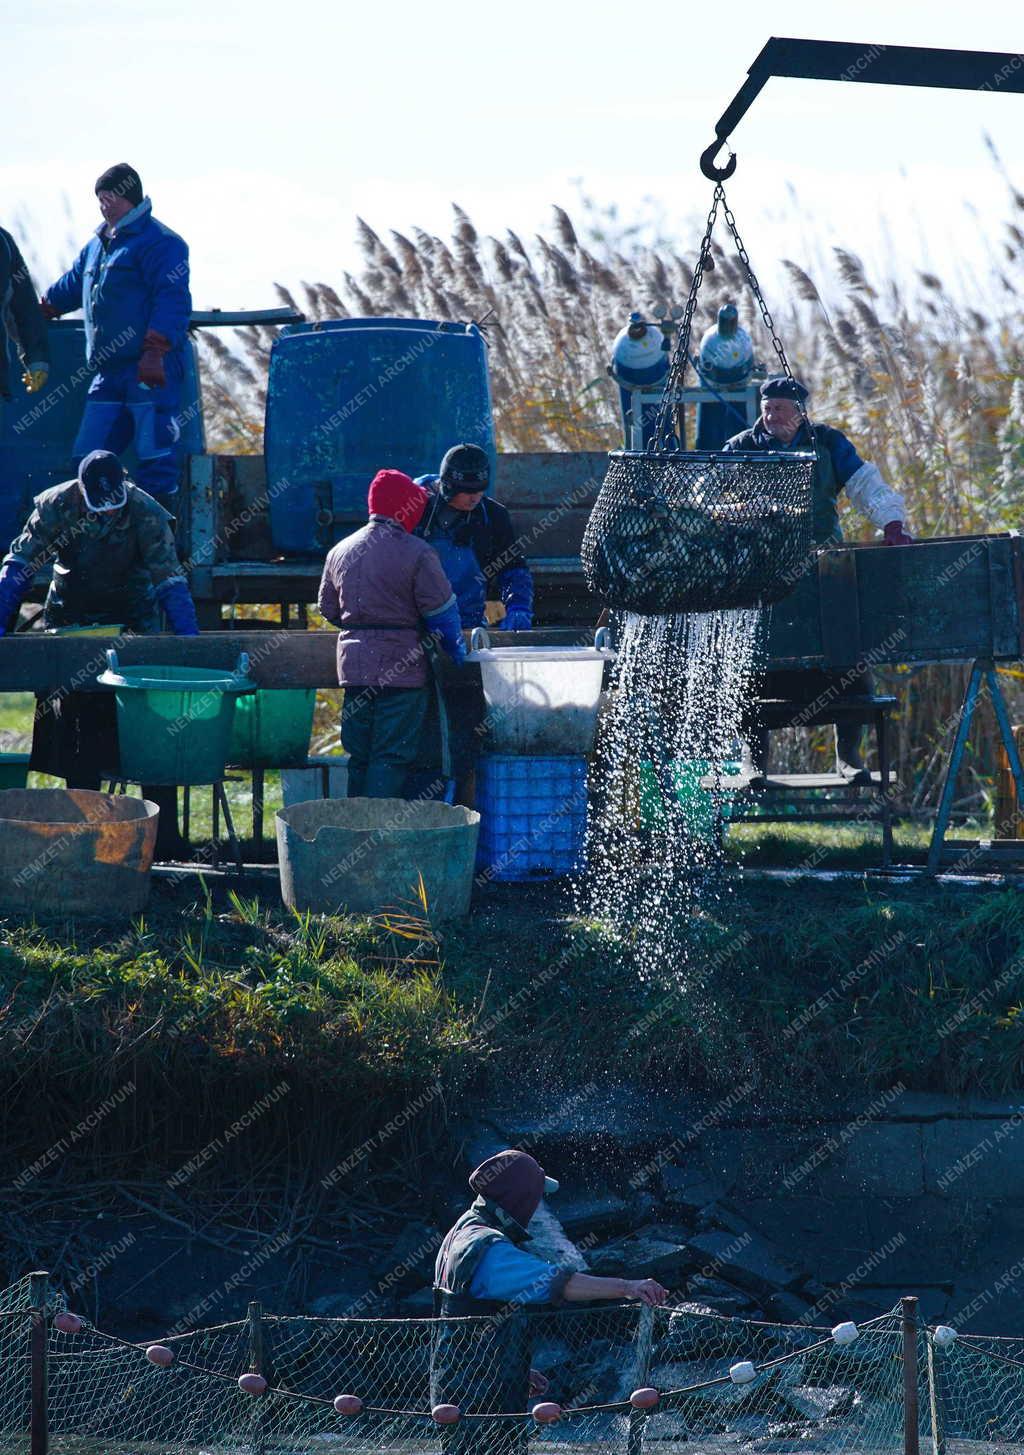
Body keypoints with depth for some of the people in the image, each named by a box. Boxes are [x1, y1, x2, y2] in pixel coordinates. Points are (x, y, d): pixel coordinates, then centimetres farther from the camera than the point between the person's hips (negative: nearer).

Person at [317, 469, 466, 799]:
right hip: (401, 666, -6)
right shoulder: (416, 553, -10)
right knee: (392, 758, -4)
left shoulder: (341, 551, 9)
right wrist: (457, 652, 8)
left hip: (354, 662, 6)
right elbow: (441, 611, -8)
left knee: (359, 756, 13)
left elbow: (328, 609, 18)